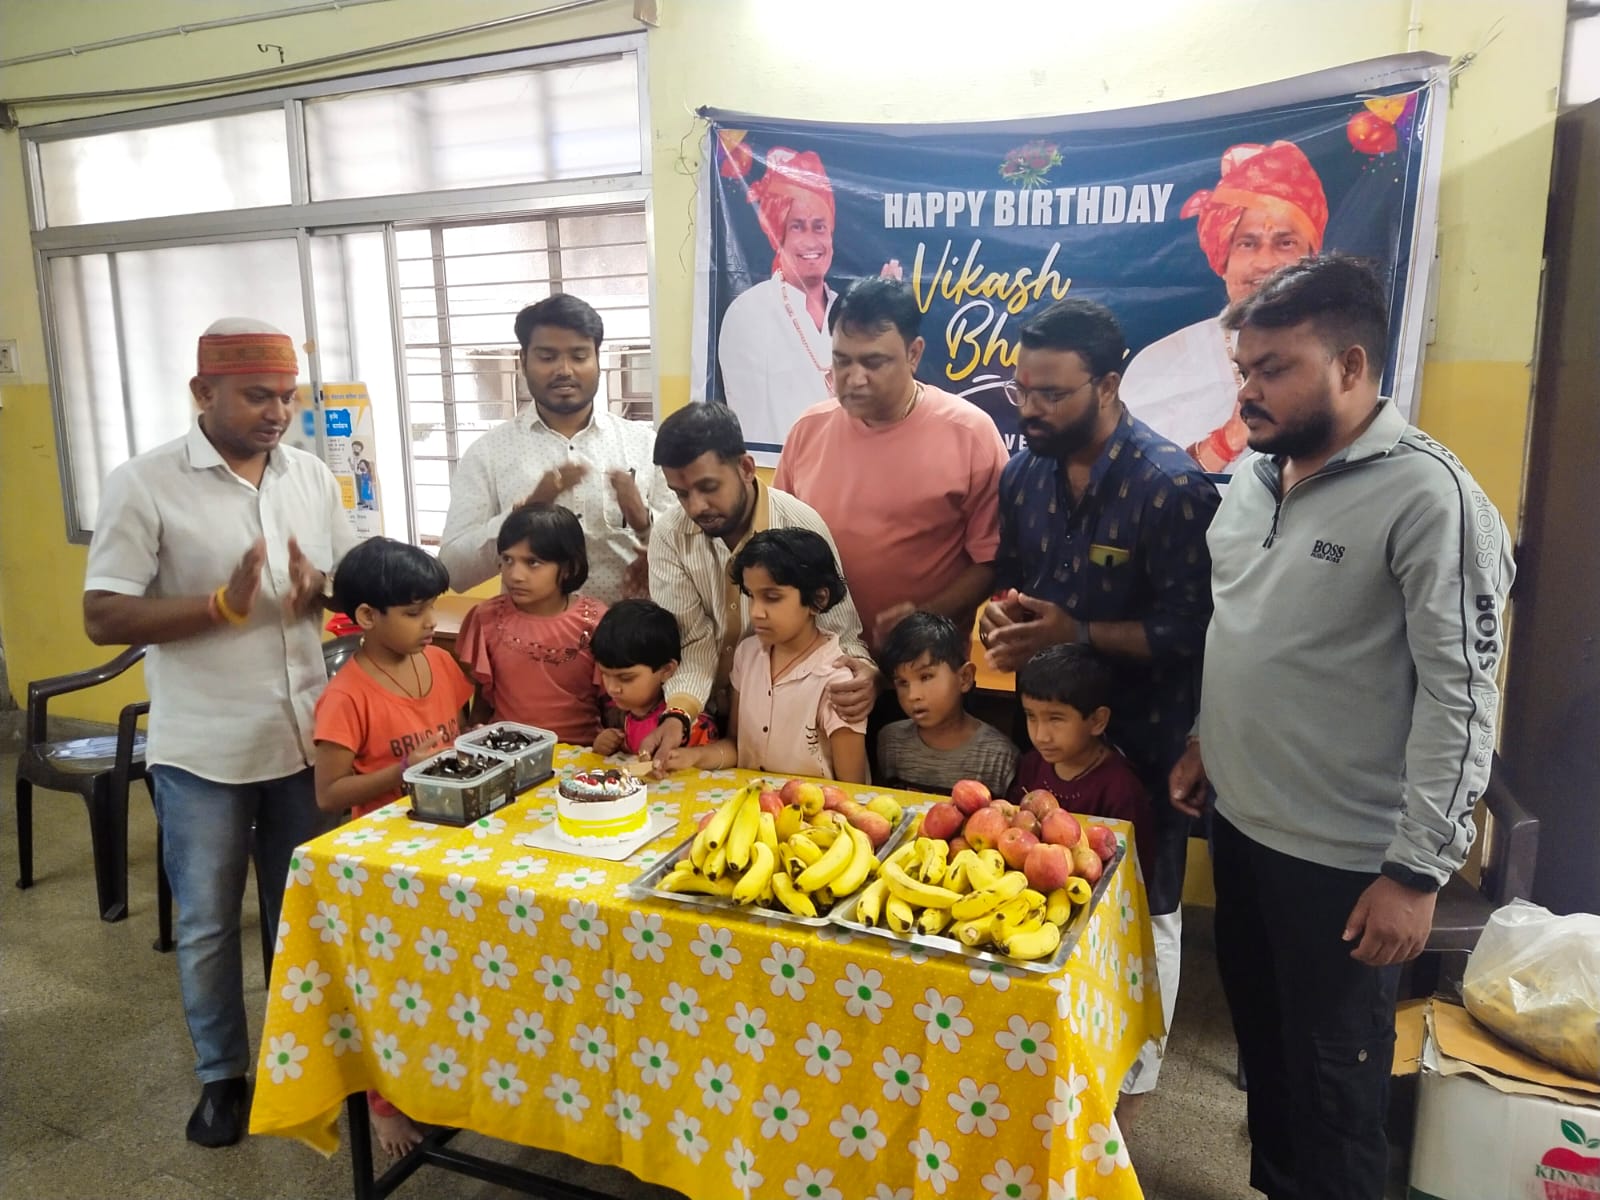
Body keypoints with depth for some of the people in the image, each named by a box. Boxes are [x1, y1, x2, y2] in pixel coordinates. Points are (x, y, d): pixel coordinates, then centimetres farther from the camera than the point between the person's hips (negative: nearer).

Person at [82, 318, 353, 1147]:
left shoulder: (313, 476, 3)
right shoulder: (143, 483, -11)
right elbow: (103, 618, -12)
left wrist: (321, 588, -13)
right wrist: (224, 604, -24)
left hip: (305, 736, 4)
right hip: (202, 751, -3)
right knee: (207, 922, 12)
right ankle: (222, 1074, 32)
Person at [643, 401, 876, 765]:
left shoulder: (801, 526, -15)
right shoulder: (668, 536, -6)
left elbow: (841, 634, -12)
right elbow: (691, 640, -10)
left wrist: (863, 673, -33)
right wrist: (678, 715, -26)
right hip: (707, 716, 2)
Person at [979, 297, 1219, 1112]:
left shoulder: (1172, 487, -19)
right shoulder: (1023, 474, 1)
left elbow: (1189, 633, -20)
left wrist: (1075, 633, -26)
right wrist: (1001, 617, -10)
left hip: (1141, 740, -5)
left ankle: (1126, 1085, 35)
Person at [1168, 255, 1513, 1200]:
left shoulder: (1428, 496, -18)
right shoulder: (1254, 475, 5)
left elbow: (1461, 697, -19)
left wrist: (1418, 871, -19)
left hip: (1345, 856, -7)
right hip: (1241, 821, 7)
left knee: (1332, 1076, 11)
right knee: (1262, 1037, 23)